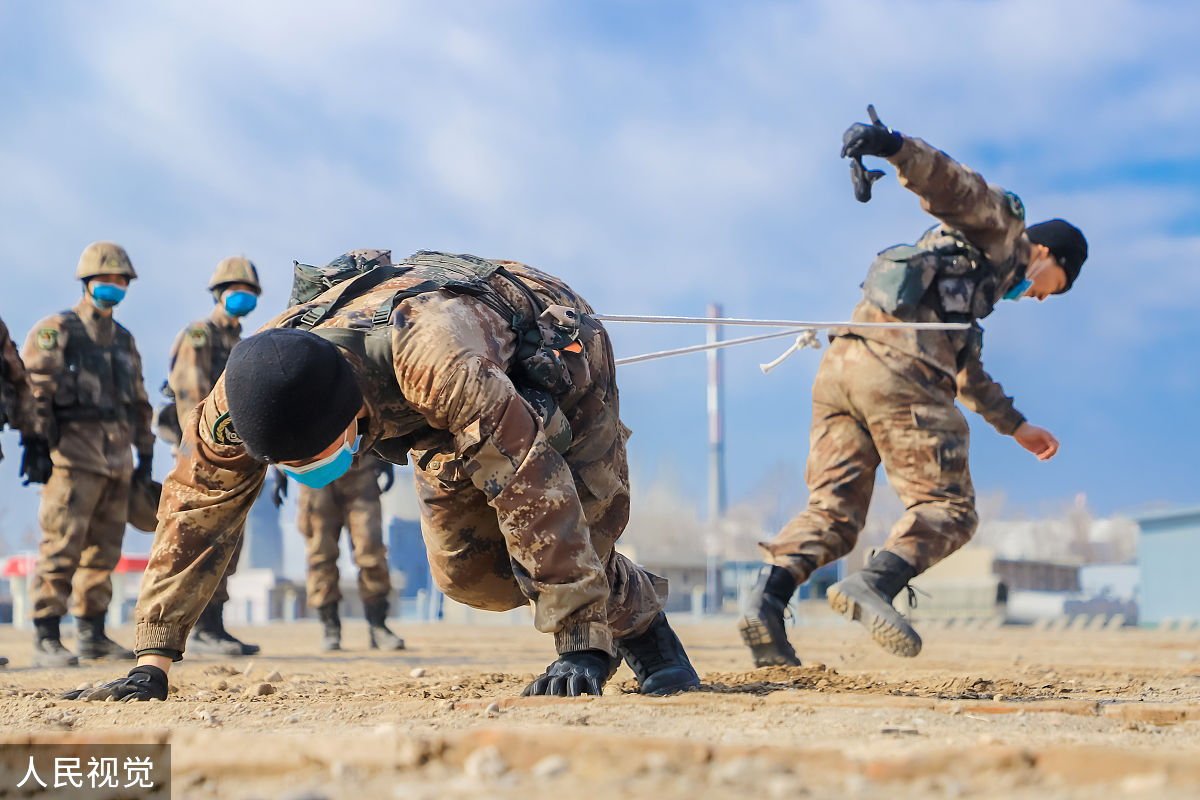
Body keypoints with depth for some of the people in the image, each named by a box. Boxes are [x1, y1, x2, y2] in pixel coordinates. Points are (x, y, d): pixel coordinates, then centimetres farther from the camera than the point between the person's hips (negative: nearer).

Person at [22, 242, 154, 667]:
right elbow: (33, 389, -8)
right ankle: (46, 640, -9)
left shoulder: (124, 340, 19)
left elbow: (139, 403, 24)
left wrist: (145, 456, 19)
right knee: (62, 548, -10)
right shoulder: (55, 331, -1)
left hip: (116, 459, 6)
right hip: (73, 455, -6)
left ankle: (93, 635, 14)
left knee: (103, 551, 7)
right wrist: (37, 448, -15)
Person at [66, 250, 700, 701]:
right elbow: (196, 509, -21)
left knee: (563, 525, -21)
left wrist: (582, 645, -44)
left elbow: (534, 492, -46)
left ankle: (642, 626, 9)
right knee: (465, 570, -1)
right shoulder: (248, 387, -31)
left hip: (551, 353, -6)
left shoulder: (437, 363, -49)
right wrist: (150, 665, -24)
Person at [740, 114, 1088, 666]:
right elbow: (947, 184, -3)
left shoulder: (985, 277, 43)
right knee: (947, 508, -8)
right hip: (900, 367, -8)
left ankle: (767, 598, -22)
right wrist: (893, 146, -22)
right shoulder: (999, 224, 17)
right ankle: (874, 585, -32)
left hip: (840, 367, 8)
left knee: (832, 511, 1)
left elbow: (967, 370, 52)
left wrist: (1016, 426, 58)